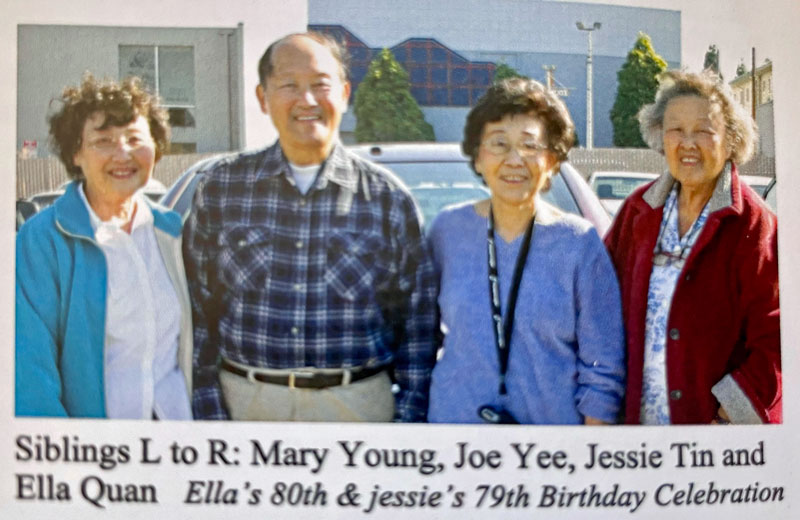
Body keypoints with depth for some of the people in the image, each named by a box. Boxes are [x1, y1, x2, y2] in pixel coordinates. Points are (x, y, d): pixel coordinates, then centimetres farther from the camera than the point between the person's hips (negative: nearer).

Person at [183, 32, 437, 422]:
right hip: (243, 400, 0)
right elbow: (198, 308, 4)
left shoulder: (388, 198, 2)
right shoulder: (221, 187, 3)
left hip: (359, 403, 0)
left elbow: (417, 320, 5)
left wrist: (409, 416, -1)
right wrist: (208, 411, -2)